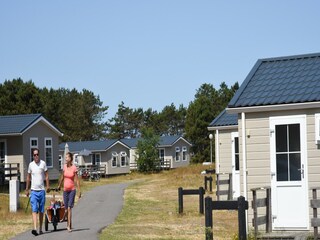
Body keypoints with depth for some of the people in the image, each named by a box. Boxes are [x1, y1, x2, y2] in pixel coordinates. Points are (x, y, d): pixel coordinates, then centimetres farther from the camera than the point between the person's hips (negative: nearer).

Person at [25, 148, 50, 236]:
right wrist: (27, 189, 14)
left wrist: (48, 186, -8)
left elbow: (46, 175, 2)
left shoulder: (43, 163, 1)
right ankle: (35, 228, -21)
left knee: (41, 211, 8)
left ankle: (40, 228, 18)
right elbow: (28, 177, 14)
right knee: (34, 210, -11)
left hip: (42, 190, 0)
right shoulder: (31, 164, 5)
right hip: (33, 190, 0)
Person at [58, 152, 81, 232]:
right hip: (65, 189, 5)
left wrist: (79, 191, -9)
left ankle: (69, 226, -12)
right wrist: (59, 185, 28)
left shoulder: (74, 168, -10)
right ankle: (69, 225, 24)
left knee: (69, 208, -13)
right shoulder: (64, 166, 3)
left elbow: (77, 180, -7)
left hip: (72, 190, -4)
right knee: (66, 209, 8)